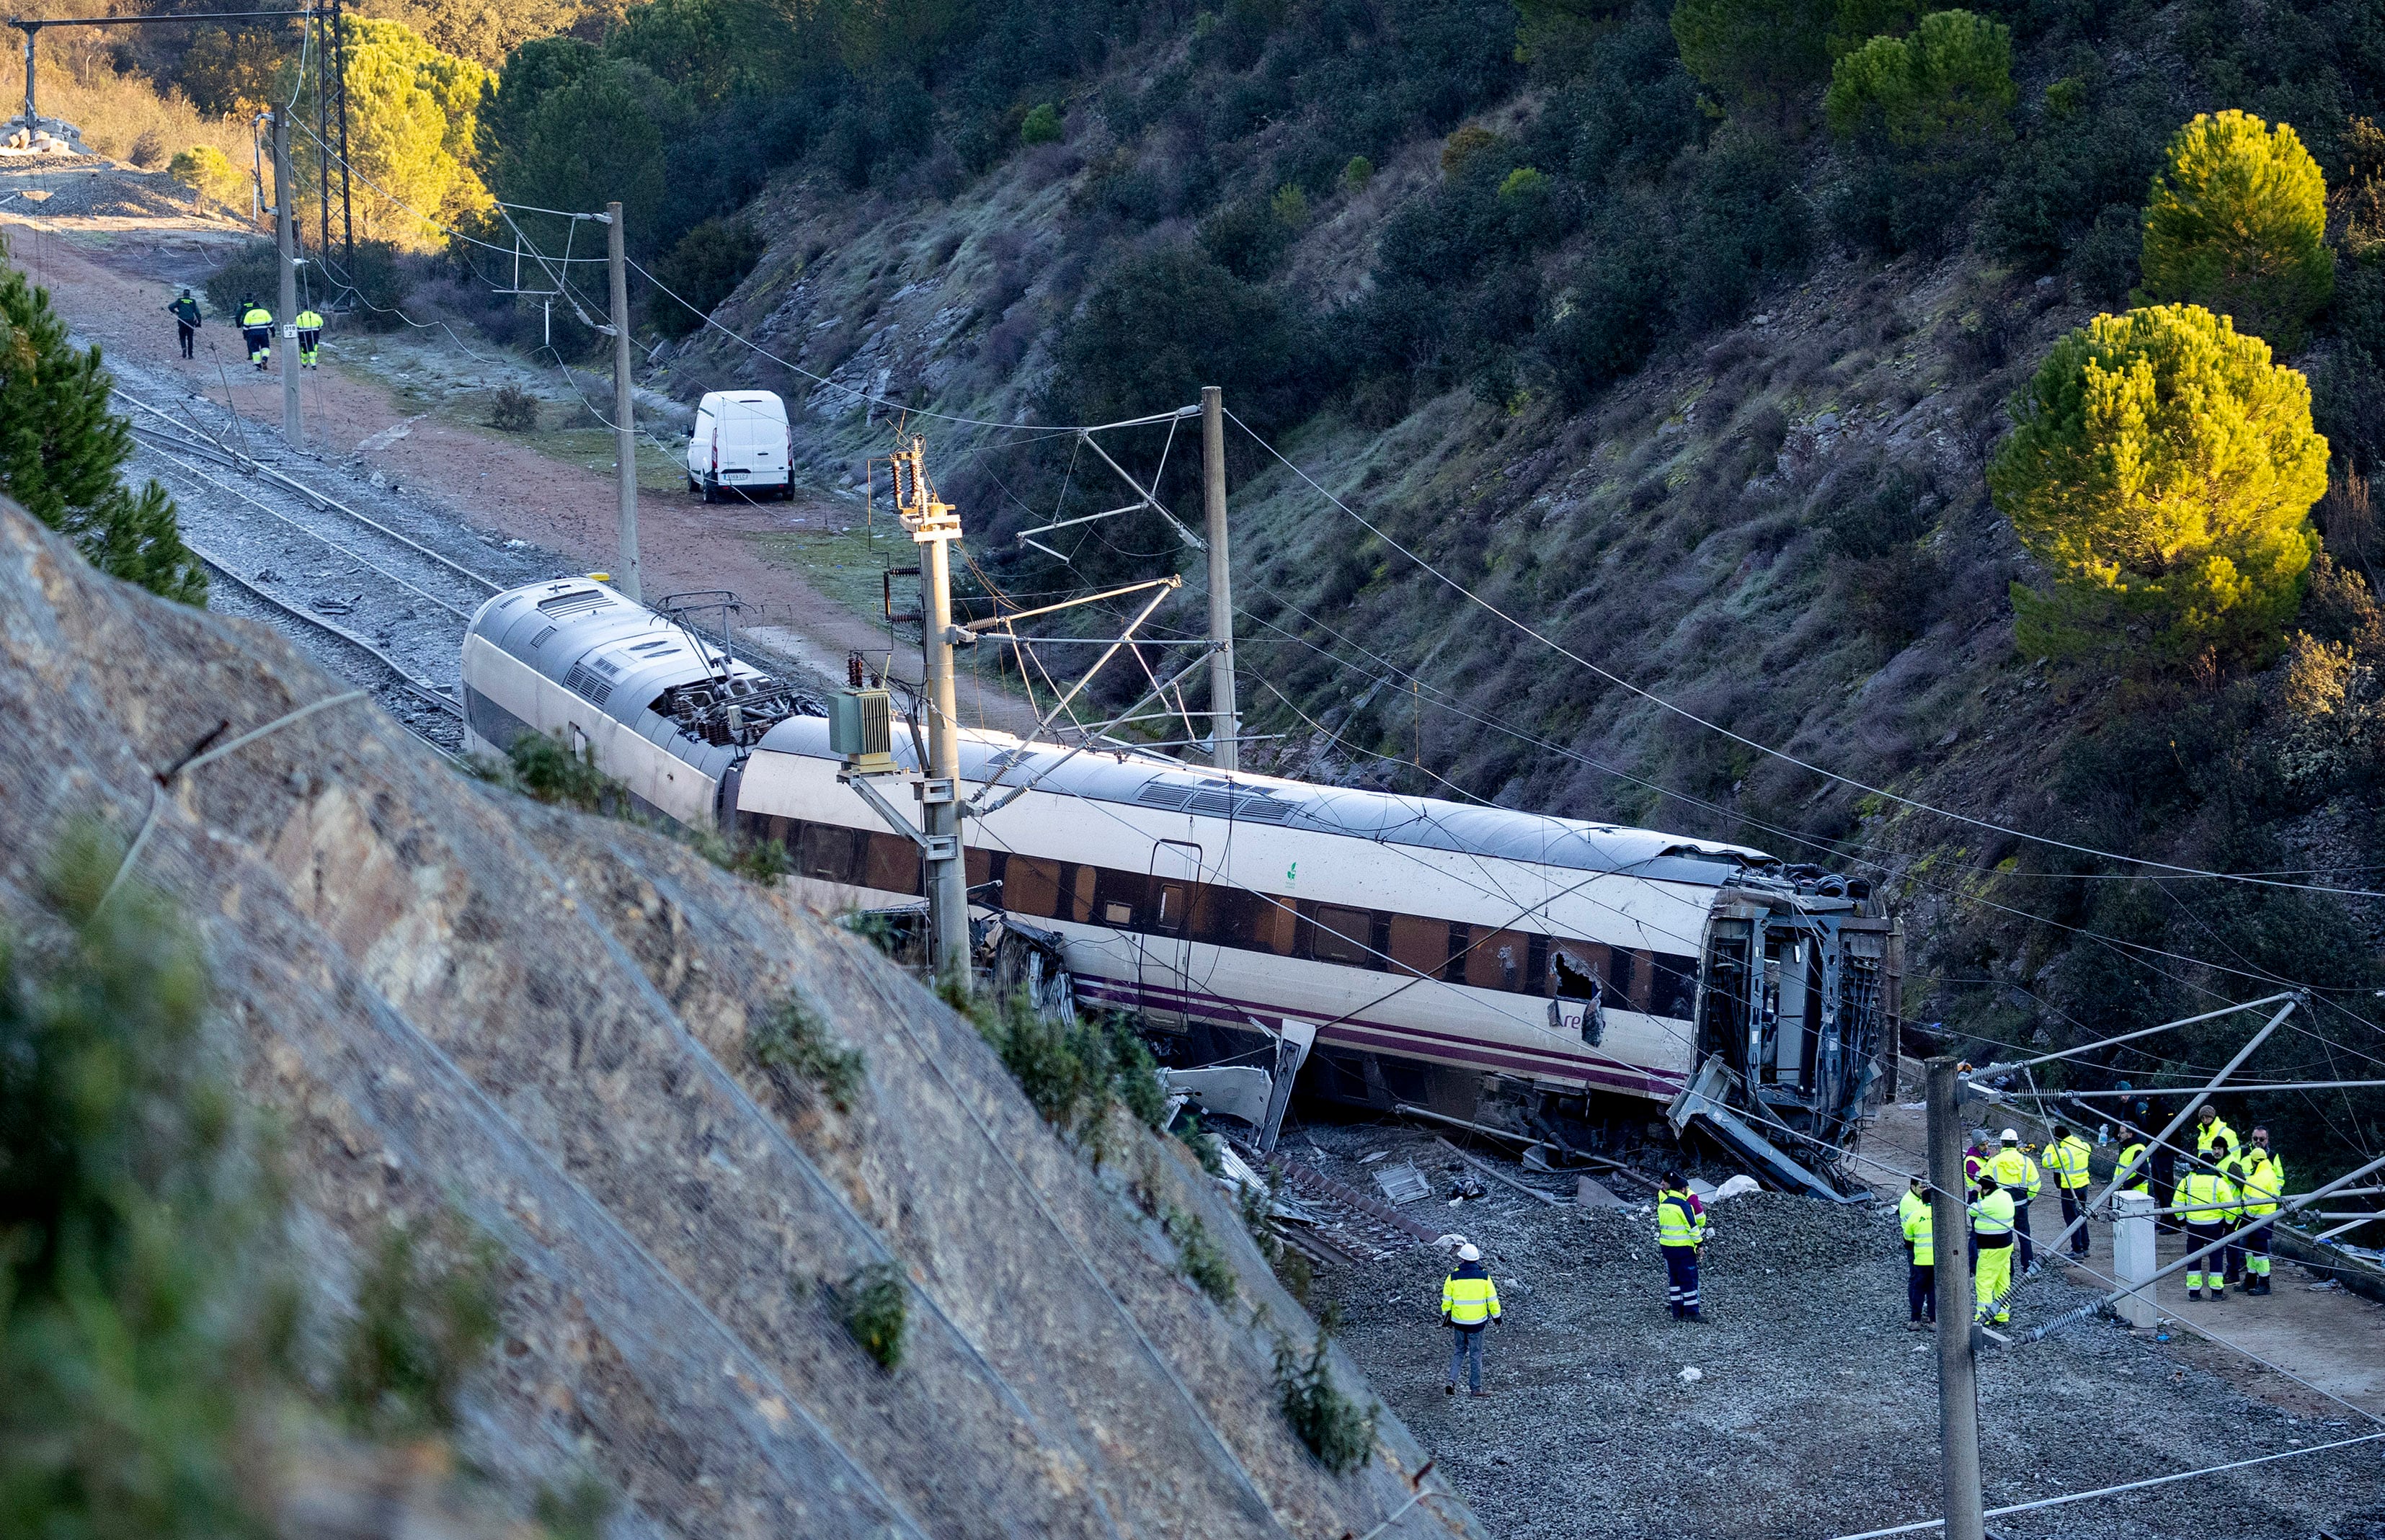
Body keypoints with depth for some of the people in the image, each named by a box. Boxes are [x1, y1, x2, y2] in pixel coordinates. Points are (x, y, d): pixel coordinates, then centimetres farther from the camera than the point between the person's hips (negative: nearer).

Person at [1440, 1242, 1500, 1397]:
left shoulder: (1453, 1277, -6)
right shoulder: (1484, 1276, -7)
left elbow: (1446, 1300, 1)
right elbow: (1492, 1299, -4)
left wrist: (1446, 1316, 17)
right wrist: (1496, 1315, 10)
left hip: (1458, 1321, 1)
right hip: (1478, 1321, -1)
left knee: (1458, 1352, 17)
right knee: (1475, 1355, 10)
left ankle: (1452, 1381, 2)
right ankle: (1475, 1388, 13)